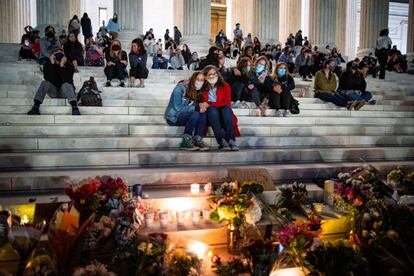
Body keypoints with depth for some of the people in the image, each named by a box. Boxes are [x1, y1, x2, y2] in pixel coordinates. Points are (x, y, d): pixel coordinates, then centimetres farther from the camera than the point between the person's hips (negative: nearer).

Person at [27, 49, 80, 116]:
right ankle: (36, 107, -33)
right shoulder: (47, 65, -6)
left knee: (66, 84, -33)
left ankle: (75, 107, -51)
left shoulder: (69, 66, -11)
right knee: (44, 83, -26)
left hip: (65, 91, -2)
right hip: (53, 91, 2)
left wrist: (62, 66, -33)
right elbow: (47, 79, -24)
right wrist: (52, 64, -27)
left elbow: (67, 80, -26)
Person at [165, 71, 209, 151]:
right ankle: (185, 142, -24)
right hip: (173, 117, -6)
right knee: (195, 114, -30)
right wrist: (196, 108, -23)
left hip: (186, 116, 6)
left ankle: (197, 140, -25)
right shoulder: (180, 87, -14)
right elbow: (178, 107, -21)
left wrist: (201, 105, -19)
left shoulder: (198, 92, 7)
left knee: (203, 114, -19)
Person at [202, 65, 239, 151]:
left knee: (226, 108, -30)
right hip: (212, 116, 0)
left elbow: (226, 102, -8)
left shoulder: (225, 86, 5)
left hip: (224, 115, 1)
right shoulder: (203, 88, 5)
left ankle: (231, 140, -40)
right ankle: (222, 141, -41)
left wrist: (209, 104, -16)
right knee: (212, 109, -32)